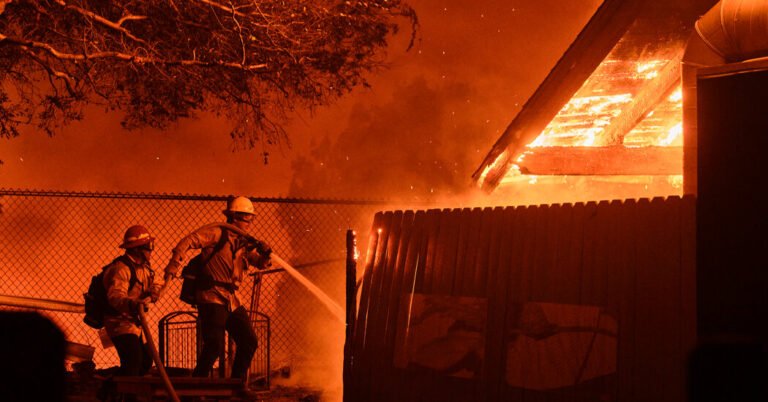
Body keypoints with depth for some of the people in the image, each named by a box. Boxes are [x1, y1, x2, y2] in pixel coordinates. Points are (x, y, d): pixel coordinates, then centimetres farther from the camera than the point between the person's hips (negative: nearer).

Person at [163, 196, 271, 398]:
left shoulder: (243, 242, 15)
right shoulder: (217, 232, -8)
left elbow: (260, 263, 19)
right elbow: (189, 241, -18)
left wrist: (264, 254, -5)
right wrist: (174, 265, -29)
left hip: (232, 299, 8)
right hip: (212, 297, -8)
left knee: (249, 342, 9)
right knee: (214, 344, -16)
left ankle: (238, 384, 23)